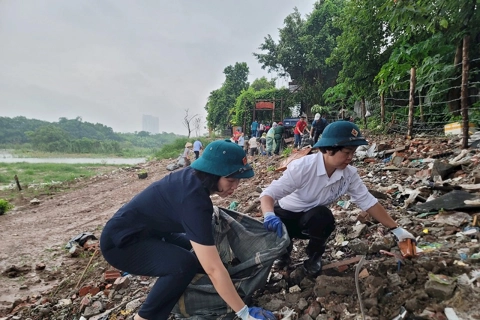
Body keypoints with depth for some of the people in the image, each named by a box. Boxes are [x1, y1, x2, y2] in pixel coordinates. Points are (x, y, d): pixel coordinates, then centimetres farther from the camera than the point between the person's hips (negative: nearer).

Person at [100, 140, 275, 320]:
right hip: (121, 241, -9)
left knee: (198, 251, 14)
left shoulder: (193, 176, -8)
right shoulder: (193, 199, -34)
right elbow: (213, 269, -34)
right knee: (185, 264, -28)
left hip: (147, 232, 9)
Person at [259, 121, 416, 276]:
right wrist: (269, 215, -53)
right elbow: (269, 193, -33)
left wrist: (396, 229, -6)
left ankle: (314, 256, -1)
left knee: (323, 216, -33)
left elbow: (369, 202, -6)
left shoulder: (349, 174, -16)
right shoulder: (302, 167, -31)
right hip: (286, 214, -2)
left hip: (314, 219, 3)